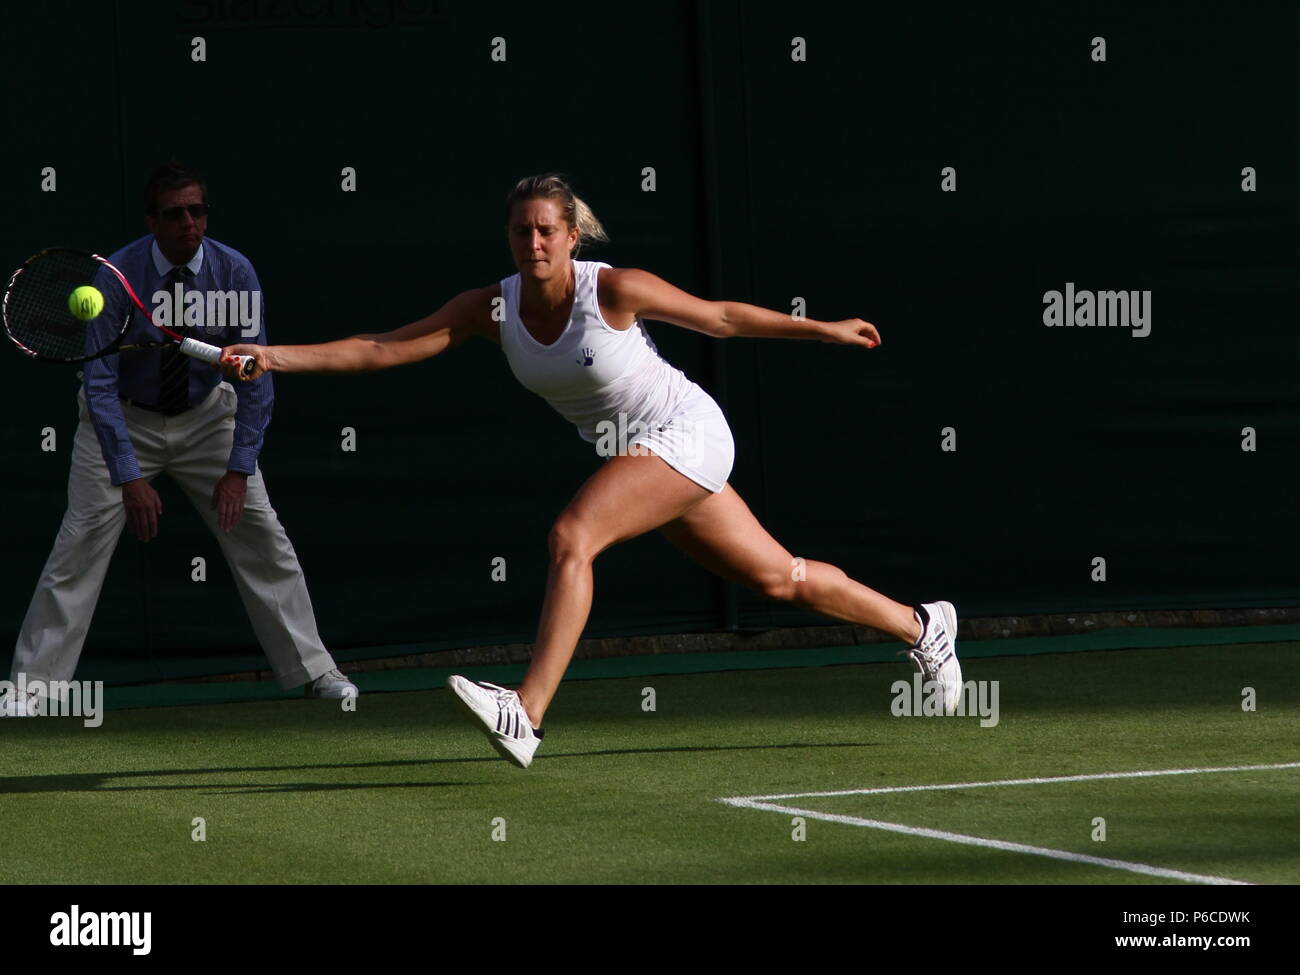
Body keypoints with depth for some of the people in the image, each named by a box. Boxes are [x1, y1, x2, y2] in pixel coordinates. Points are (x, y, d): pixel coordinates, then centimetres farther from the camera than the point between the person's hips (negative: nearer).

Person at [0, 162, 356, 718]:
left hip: (206, 416, 2)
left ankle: (311, 671, 9)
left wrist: (238, 470, -20)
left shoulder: (234, 273, -17)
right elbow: (100, 381, -23)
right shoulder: (117, 277, -24)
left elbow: (255, 377, -14)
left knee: (262, 535, -3)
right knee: (82, 541, -13)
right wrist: (129, 479, -29)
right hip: (123, 419, -2)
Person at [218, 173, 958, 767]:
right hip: (637, 453, 6)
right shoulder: (493, 309, -8)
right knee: (776, 577, 16)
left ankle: (527, 716, -32)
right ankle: (921, 625, 38)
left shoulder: (615, 289, -22)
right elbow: (383, 349, -11)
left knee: (572, 536, -27)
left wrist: (826, 330, 2)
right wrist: (278, 357, -21)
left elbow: (721, 317, -7)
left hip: (686, 432, -6)